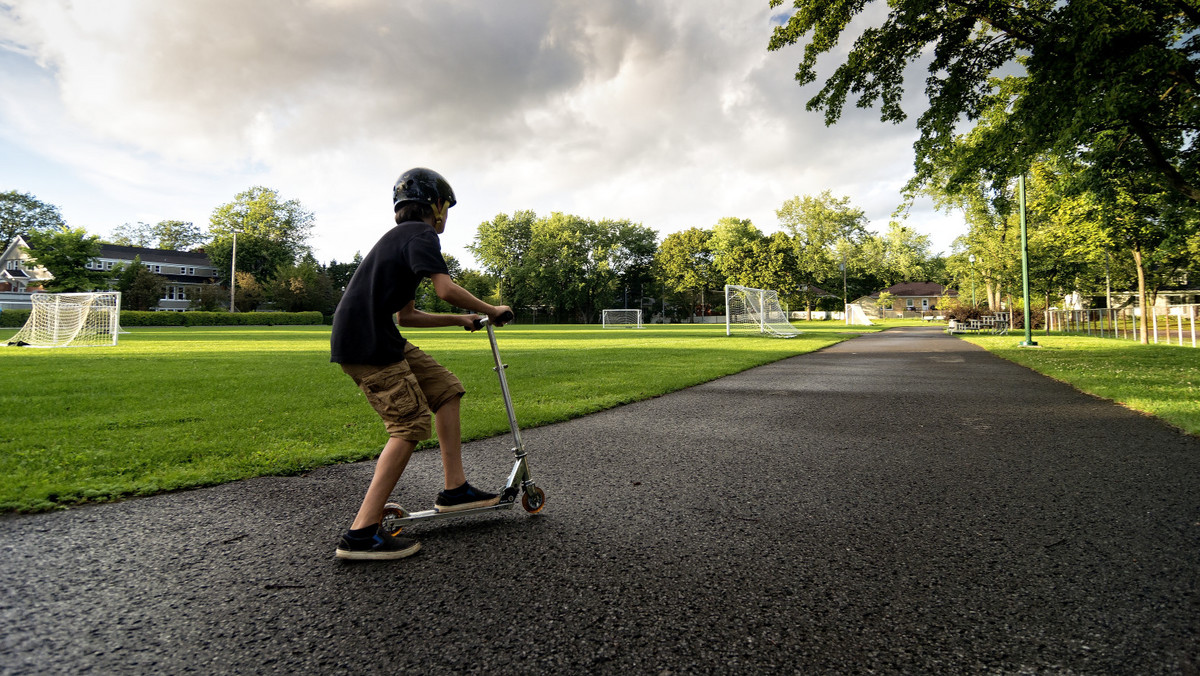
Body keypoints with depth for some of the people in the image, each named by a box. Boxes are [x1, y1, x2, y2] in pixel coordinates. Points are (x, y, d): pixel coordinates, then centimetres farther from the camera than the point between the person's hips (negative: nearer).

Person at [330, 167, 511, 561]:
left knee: (445, 388, 11)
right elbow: (445, 289, -23)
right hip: (364, 343, -10)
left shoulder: (400, 238, 26)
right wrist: (490, 310, -6)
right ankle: (361, 533, -10)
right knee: (410, 423, -13)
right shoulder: (420, 234, -6)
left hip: (380, 338, 10)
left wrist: (460, 320, 24)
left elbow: (406, 316, 25)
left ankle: (454, 489, 14)